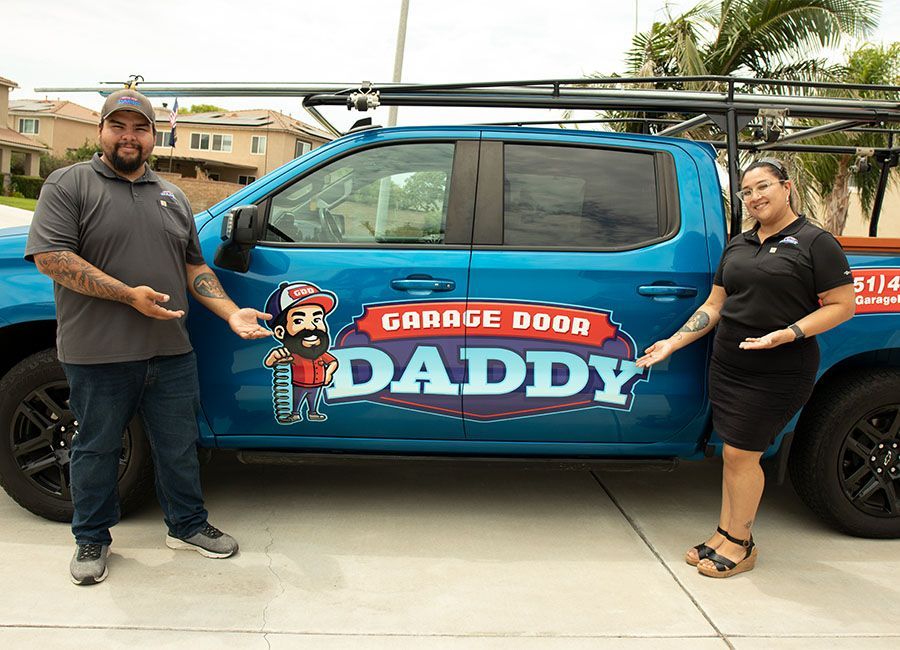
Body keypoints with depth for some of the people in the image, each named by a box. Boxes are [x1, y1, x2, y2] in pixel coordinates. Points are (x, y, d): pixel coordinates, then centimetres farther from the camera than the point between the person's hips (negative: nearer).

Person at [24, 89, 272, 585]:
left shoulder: (172, 196, 14)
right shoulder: (69, 184, -3)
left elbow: (194, 266, 15)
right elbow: (50, 257, -14)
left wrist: (231, 313, 0)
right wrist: (129, 294, -20)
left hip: (170, 353, 4)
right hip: (98, 356, -4)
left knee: (179, 448, 14)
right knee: (96, 449, 11)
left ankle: (187, 526, 31)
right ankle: (91, 539, 30)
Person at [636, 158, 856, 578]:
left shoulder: (815, 243, -5)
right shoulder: (737, 245, 14)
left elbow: (842, 305, -8)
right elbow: (714, 306, 15)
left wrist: (788, 333, -21)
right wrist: (673, 343, 7)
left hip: (779, 372, -5)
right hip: (727, 366, 6)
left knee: (741, 453, -3)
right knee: (734, 453, 10)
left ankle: (740, 544, 15)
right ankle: (725, 535, 22)